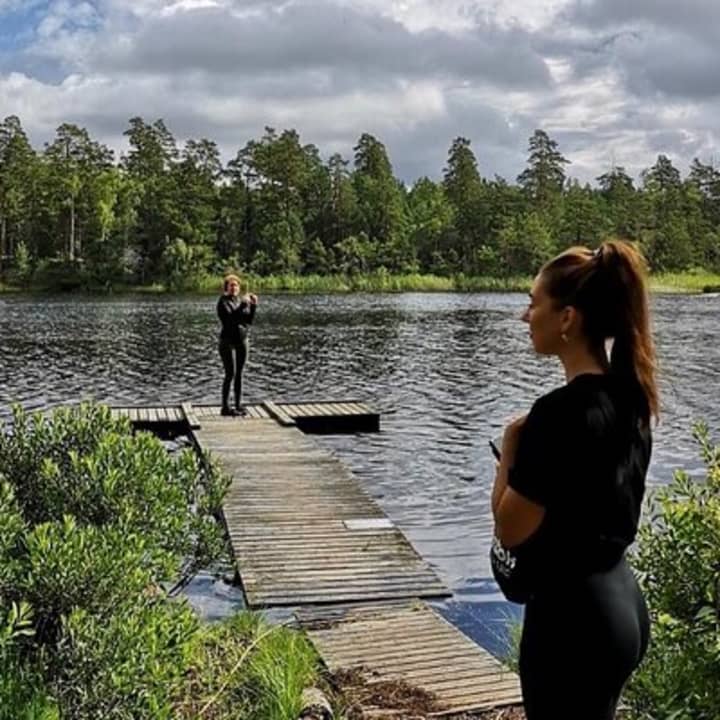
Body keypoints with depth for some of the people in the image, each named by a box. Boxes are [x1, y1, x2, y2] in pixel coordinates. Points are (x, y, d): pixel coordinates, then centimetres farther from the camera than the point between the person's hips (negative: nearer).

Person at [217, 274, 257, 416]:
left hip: (242, 340, 6)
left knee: (239, 374, 5)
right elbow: (230, 318, -22)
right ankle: (225, 407, -7)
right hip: (228, 341, -6)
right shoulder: (223, 302, -6)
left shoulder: (241, 300, 11)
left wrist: (253, 306, -8)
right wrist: (243, 305, -26)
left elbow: (249, 321, 4)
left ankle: (238, 405, 9)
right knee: (231, 374, -10)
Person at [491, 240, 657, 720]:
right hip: (621, 603, 9)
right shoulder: (629, 397, 4)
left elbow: (509, 530, -16)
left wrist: (510, 447, -6)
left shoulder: (561, 411, -24)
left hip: (571, 615, -9)